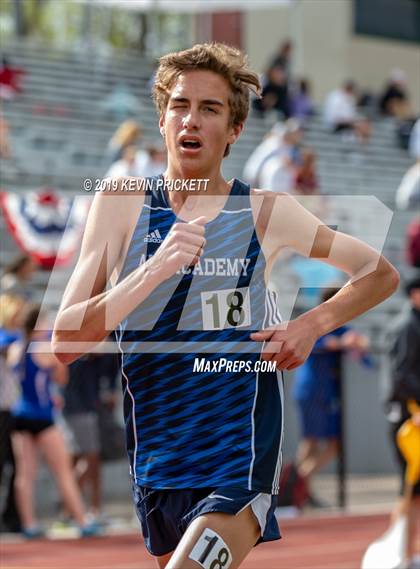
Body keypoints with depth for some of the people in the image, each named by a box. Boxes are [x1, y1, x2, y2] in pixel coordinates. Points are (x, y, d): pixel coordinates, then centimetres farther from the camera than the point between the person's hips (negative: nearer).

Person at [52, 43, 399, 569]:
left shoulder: (266, 213, -1)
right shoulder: (122, 205, -2)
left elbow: (381, 274, 12)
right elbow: (65, 343, -11)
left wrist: (312, 325, -5)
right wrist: (155, 270, -24)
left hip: (242, 464, -3)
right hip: (155, 462, 3)